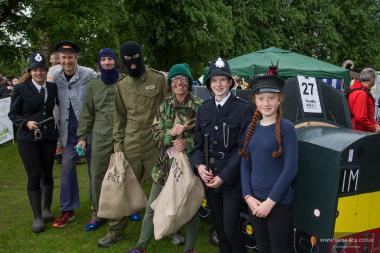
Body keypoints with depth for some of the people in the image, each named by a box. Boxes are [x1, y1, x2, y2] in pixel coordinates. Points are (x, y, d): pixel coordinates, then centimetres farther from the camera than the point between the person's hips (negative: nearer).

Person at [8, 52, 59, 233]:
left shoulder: (52, 87, 3)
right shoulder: (20, 89, -4)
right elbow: (12, 114, 0)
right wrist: (26, 123, -18)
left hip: (49, 137, 3)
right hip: (27, 138, -3)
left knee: (48, 173, 12)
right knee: (34, 176, -3)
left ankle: (47, 209, 32)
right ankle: (37, 216, 12)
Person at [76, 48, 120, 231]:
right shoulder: (93, 85, 7)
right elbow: (87, 113, 9)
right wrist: (82, 136, 5)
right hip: (100, 137, 2)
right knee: (97, 175, 3)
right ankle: (97, 214, 16)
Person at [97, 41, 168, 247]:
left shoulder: (159, 79, -3)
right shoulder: (122, 85, 7)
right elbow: (119, 118, 11)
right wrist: (118, 143, 6)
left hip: (156, 143, -2)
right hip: (131, 146, 3)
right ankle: (115, 231, 24)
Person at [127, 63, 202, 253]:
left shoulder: (199, 106, -8)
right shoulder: (164, 106, 4)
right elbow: (156, 135, 0)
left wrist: (187, 143, -22)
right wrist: (172, 133, -19)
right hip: (165, 164, 4)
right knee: (152, 207, 11)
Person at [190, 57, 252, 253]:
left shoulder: (244, 109, -9)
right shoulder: (204, 109, 7)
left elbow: (243, 148, -12)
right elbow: (198, 143, 11)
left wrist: (224, 176, -15)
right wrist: (199, 165, -8)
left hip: (232, 181, -5)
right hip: (209, 179, 5)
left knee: (231, 229, -3)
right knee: (219, 227, 17)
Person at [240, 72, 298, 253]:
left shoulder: (286, 127, -9)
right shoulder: (252, 127, 5)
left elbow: (290, 169, -13)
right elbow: (245, 165, 7)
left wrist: (270, 201, -14)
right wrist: (248, 196, -5)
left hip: (279, 202, -5)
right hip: (255, 201, 5)